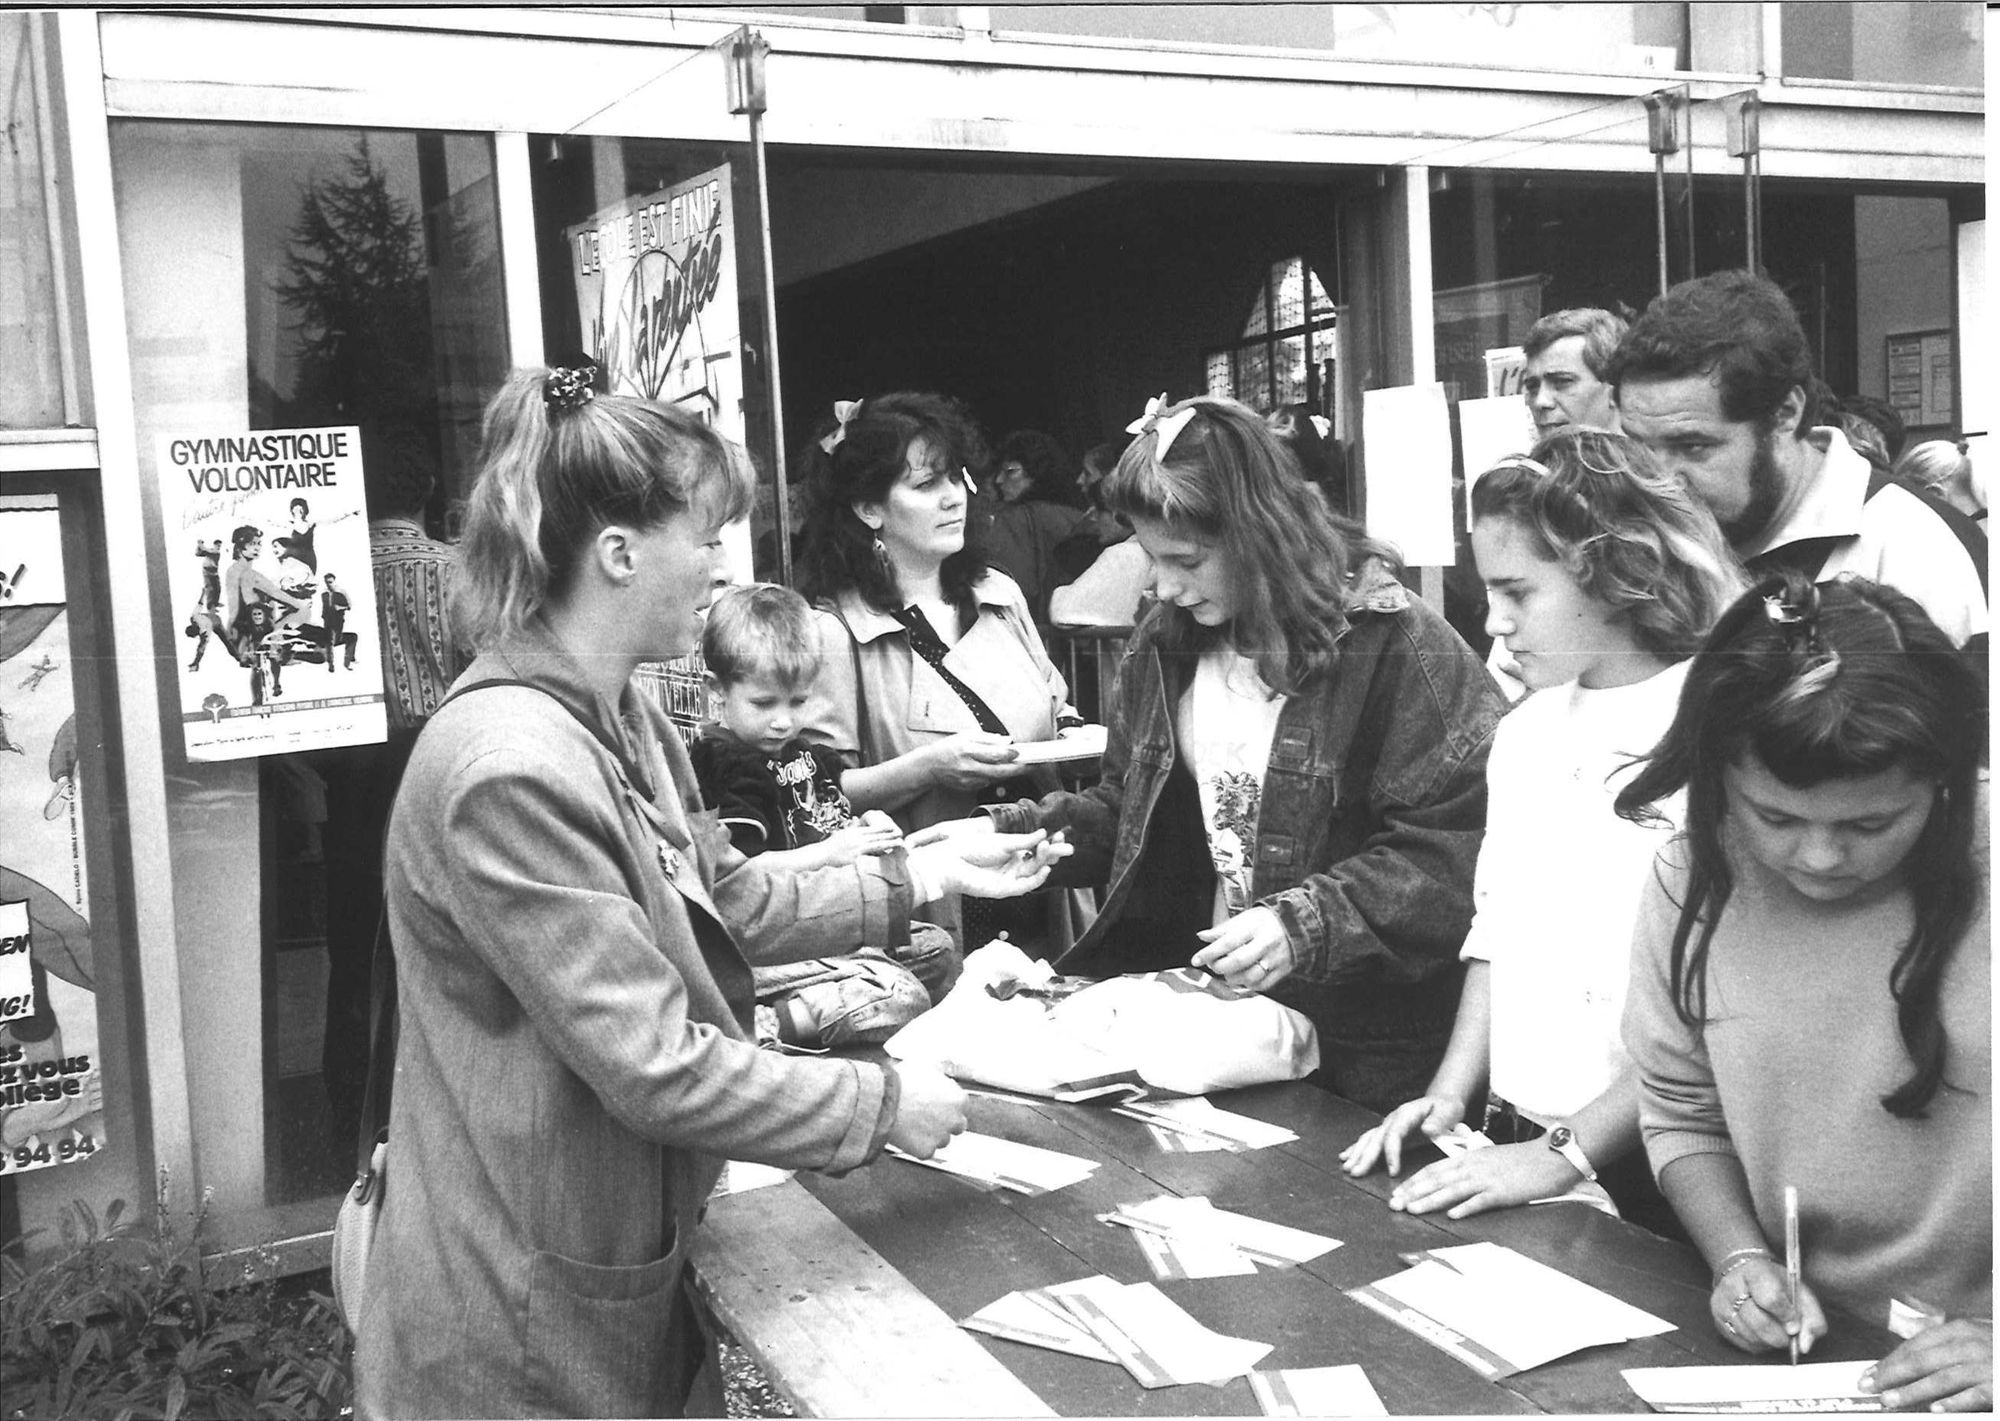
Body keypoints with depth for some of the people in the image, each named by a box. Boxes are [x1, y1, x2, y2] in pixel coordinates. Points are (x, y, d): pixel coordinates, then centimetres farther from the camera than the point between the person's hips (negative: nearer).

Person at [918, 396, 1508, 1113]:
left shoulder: (1393, 644, -17)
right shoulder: (1164, 644, 5)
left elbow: (1454, 846, -20)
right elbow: (1129, 809, 14)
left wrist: (1309, 922, -30)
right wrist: (1007, 831, -1)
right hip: (1209, 1017, 6)